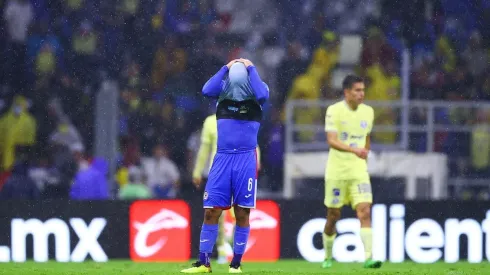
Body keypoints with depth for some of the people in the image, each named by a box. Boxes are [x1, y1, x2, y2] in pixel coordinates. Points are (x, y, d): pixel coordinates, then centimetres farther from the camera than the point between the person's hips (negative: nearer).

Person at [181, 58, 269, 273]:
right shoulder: (223, 90, 5)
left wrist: (250, 69, -11)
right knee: (211, 211, -1)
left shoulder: (255, 92, 2)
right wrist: (226, 68, -7)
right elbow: (206, 90, -16)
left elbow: (263, 95, -22)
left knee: (242, 213, 1)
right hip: (223, 157, 2)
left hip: (246, 159, -1)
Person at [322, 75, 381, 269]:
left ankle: (368, 258, -19)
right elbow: (331, 140, -22)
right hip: (336, 171, -3)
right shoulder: (334, 111, -11)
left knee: (365, 211, -13)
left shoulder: (368, 112, 5)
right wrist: (354, 150, -36)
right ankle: (328, 257, 26)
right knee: (333, 216, 7)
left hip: (358, 171, 3)